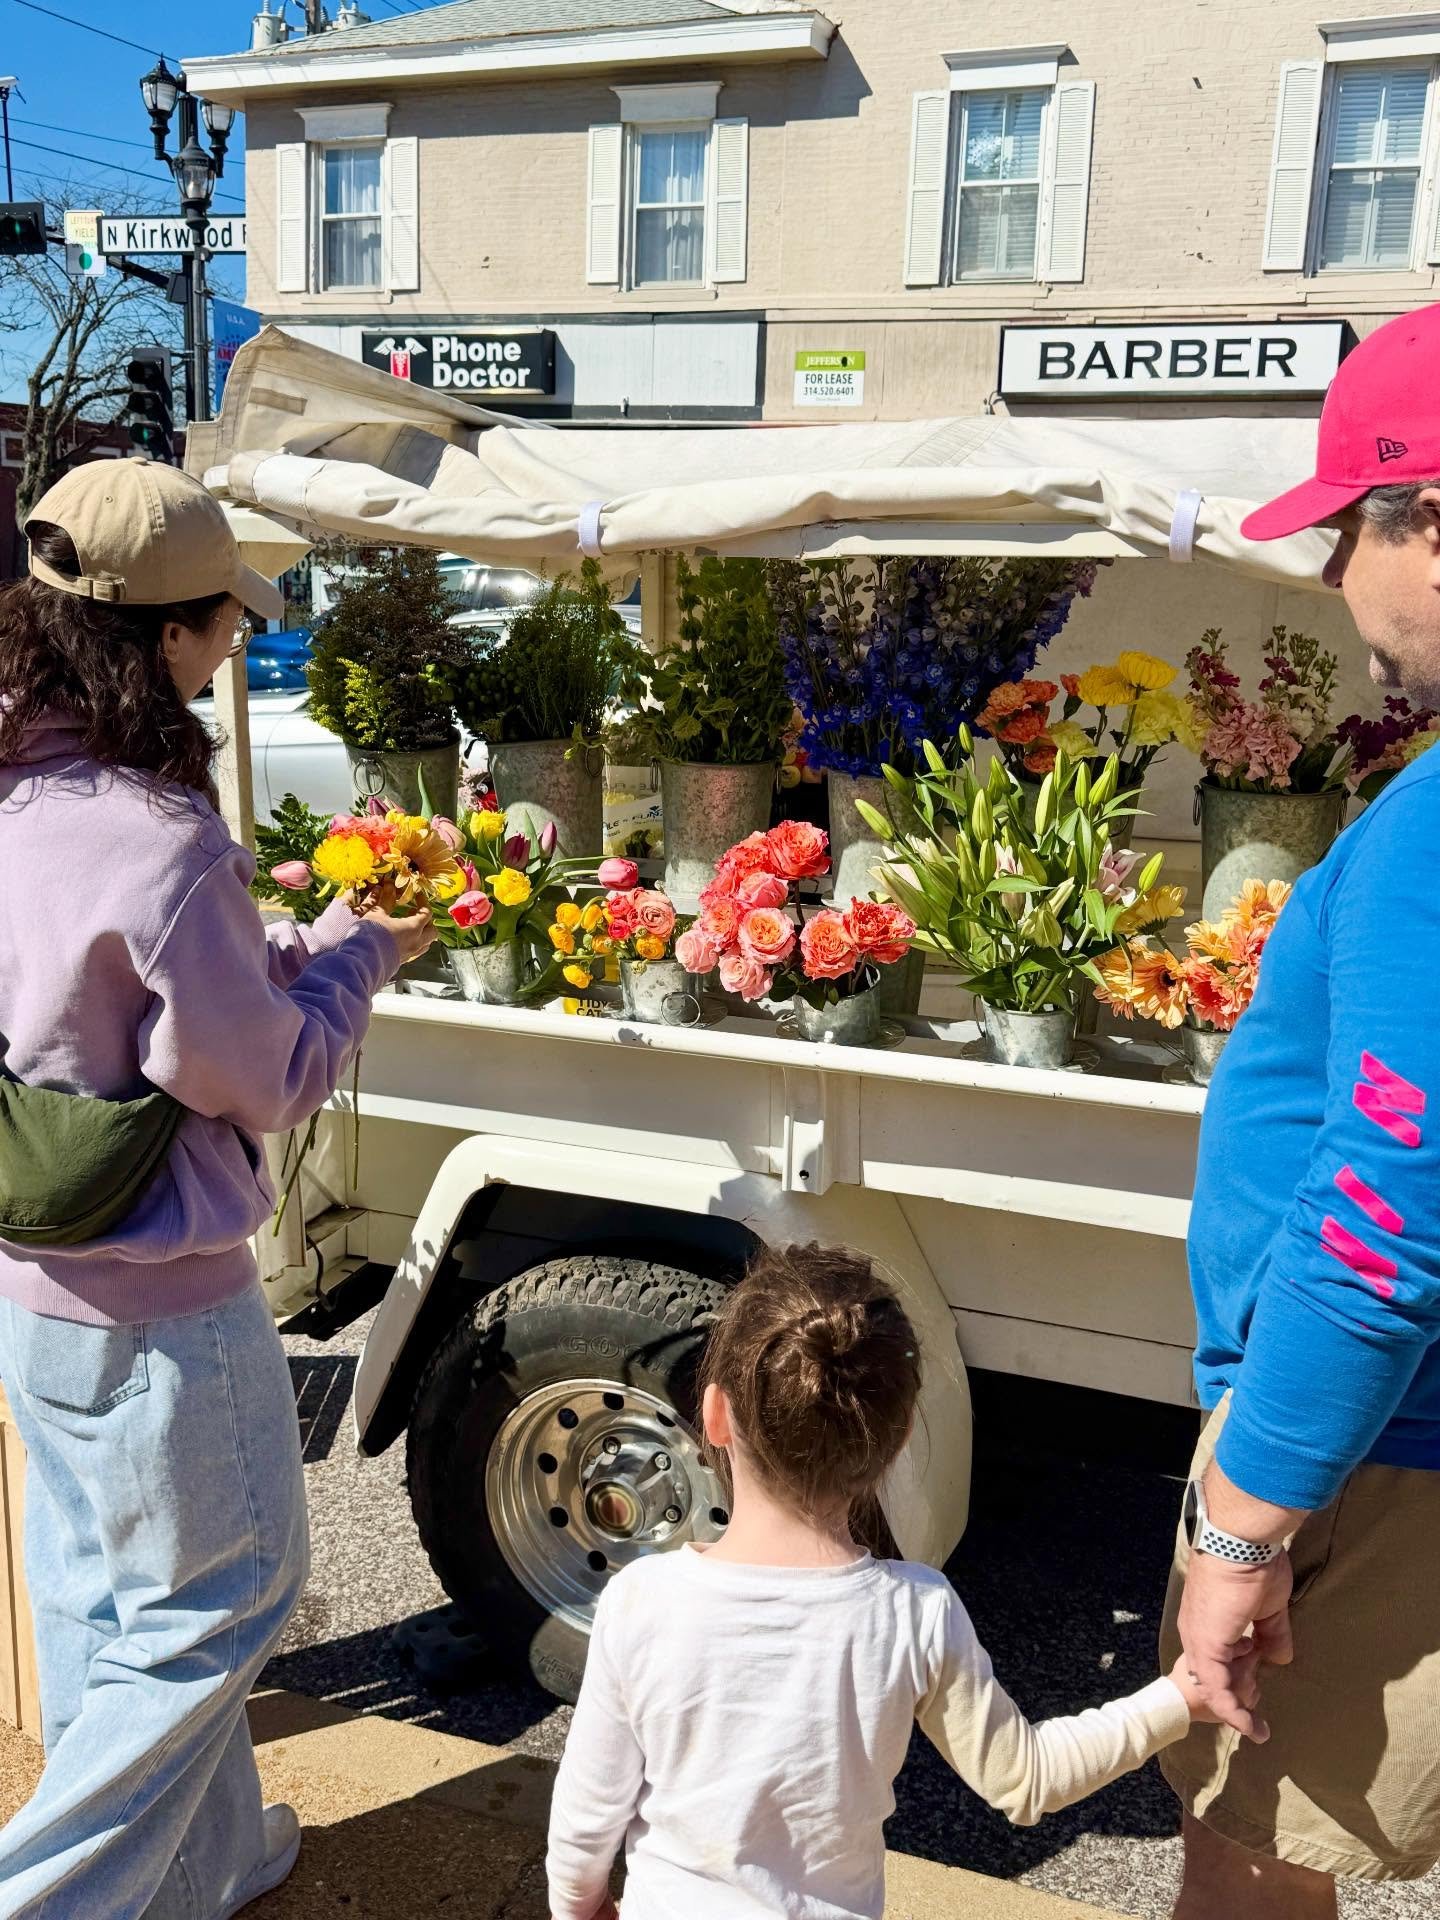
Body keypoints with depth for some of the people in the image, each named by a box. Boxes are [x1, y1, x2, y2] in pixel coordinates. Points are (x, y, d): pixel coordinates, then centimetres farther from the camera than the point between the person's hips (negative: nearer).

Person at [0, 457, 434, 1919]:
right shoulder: (157, 842, -28)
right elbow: (268, 1080, -18)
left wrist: (287, 953, 6)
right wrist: (352, 962, -2)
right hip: (149, 1306, -9)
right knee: (215, 1597, 14)